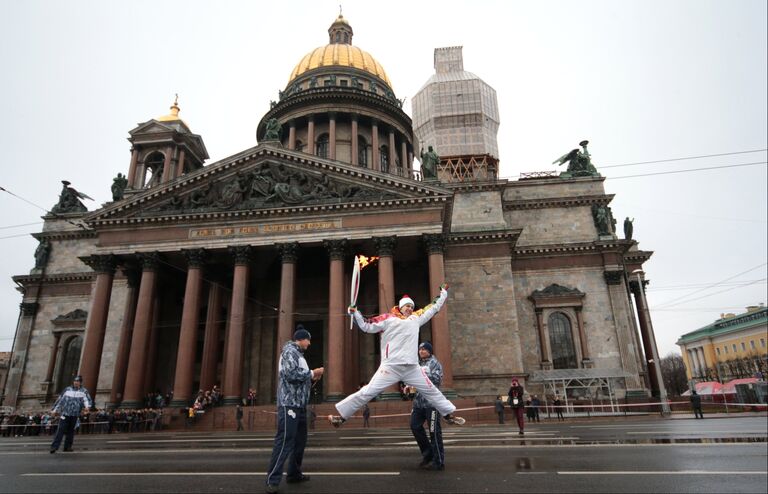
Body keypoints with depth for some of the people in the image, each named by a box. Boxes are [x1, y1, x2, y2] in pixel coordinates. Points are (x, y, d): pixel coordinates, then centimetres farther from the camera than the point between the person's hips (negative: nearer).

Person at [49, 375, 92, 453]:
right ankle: (54, 446, -6)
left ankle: (67, 446, 14)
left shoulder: (84, 391, 6)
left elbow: (87, 400, -5)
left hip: (75, 414, 0)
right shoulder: (67, 389, 11)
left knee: (70, 431, 6)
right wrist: (54, 409, 16)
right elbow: (60, 399, 17)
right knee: (61, 430, -7)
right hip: (65, 413, 0)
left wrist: (87, 406, -26)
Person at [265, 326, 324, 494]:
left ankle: (294, 474, 25)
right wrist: (312, 373, -12)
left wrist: (312, 378, 7)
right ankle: (272, 480, -4)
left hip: (299, 404, 10)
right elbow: (291, 375, -21)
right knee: (284, 441, -9)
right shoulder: (290, 351, -8)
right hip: (289, 404, -10)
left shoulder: (298, 354, 21)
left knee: (300, 440, 15)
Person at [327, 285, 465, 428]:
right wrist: (355, 313, -7)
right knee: (367, 392, -7)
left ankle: (449, 415, 32)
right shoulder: (388, 318, 4)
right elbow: (366, 326, 3)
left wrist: (443, 292, 33)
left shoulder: (416, 318, 16)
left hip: (412, 367, 5)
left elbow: (434, 307, 27)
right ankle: (342, 416, 2)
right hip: (391, 366, -4)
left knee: (431, 390, 14)